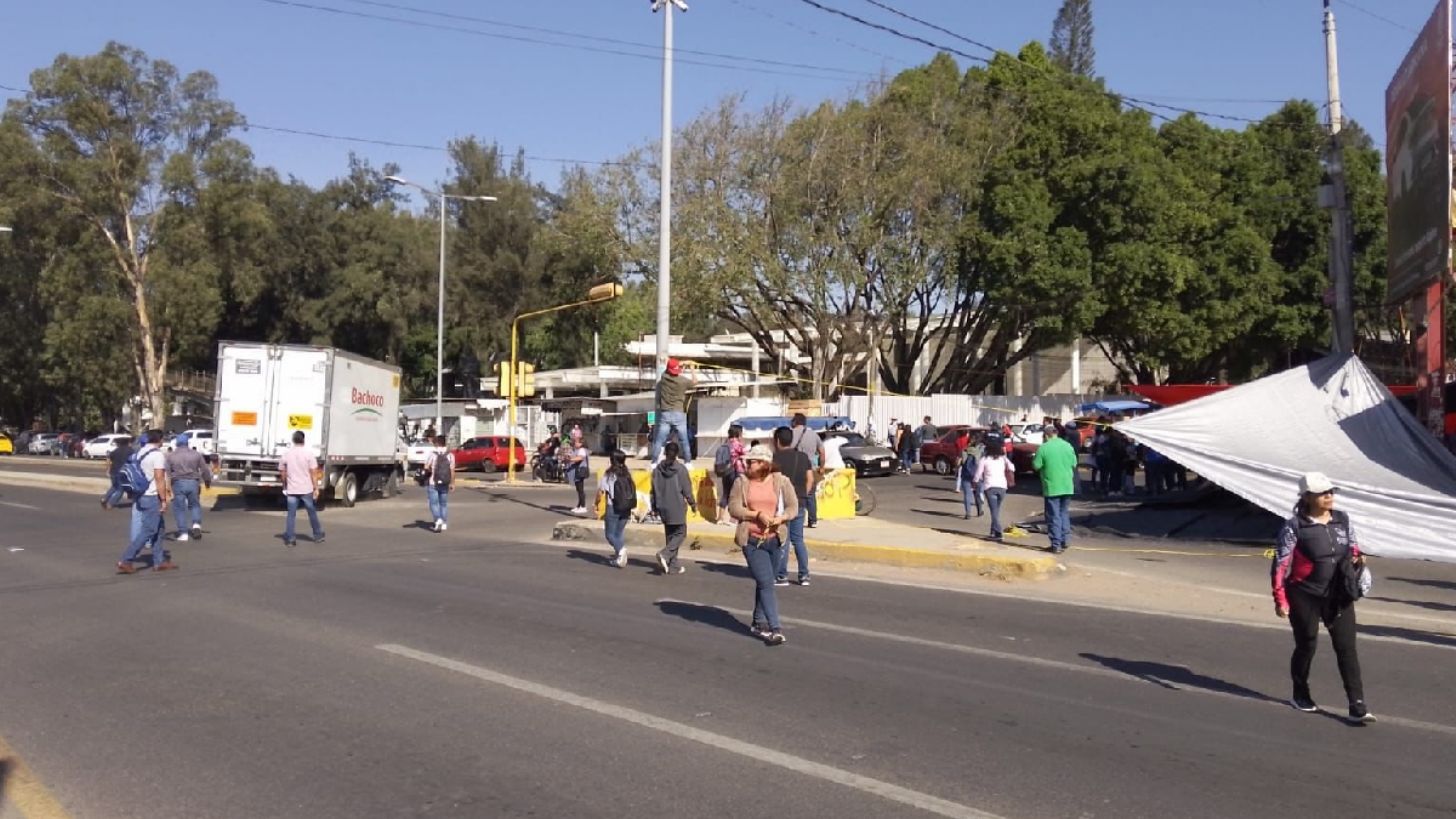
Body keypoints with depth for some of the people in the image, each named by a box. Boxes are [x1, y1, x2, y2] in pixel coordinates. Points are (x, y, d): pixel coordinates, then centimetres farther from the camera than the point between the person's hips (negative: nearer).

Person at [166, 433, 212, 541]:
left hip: (178, 483, -1)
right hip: (193, 483, 1)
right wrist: (208, 481, 22)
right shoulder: (196, 454, 5)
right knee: (194, 505, 19)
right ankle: (197, 524, -2)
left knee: (180, 508, 5)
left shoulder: (171, 456, 2)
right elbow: (205, 470, 8)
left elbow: (167, 471, -3)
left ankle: (183, 533, 3)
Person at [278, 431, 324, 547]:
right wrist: (316, 488, -5)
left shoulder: (286, 454, 1)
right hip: (306, 489, -2)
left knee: (291, 514, 4)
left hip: (291, 490, 2)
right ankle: (318, 536, 21)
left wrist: (285, 486, 21)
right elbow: (313, 472, -9)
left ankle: (289, 538, 0)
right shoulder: (308, 454, -7)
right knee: (312, 513, 11)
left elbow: (282, 473, 8)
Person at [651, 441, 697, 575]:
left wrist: (654, 507, 14)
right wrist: (693, 504, 7)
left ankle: (673, 566, 14)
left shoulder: (657, 469, 0)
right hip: (677, 507, -5)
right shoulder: (681, 469, -12)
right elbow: (687, 489, -8)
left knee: (670, 535, 14)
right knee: (680, 533, 7)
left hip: (663, 508, 5)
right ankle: (665, 554, -16)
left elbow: (654, 489, 4)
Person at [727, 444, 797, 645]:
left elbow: (793, 507, 3)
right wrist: (757, 515, -16)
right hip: (752, 540, -2)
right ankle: (775, 629, -11)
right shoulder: (742, 483, 0)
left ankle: (758, 622, 30)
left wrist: (781, 518, -17)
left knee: (763, 583, 14)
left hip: (775, 539, 2)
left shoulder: (781, 481, 2)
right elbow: (733, 508, -5)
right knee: (766, 583, -9)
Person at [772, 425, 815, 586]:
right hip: (800, 503, 6)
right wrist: (803, 495, 11)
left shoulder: (777, 457, -10)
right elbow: (810, 478, 6)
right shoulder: (803, 456, 9)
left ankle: (782, 576, 3)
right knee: (798, 539, 13)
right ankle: (804, 575, 11)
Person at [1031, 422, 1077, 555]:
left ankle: (1056, 545, -1)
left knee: (1054, 516, 0)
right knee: (1065, 514, 17)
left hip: (1051, 487, -4)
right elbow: (1074, 464, 9)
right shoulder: (1068, 446, 1)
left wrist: (1034, 458, 10)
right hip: (1067, 486, 4)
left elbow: (1036, 466, -8)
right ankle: (1064, 541, 22)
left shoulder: (1043, 448, -12)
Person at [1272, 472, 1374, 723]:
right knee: (1306, 645, 10)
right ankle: (1300, 696, 30)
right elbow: (1280, 565, -11)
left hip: (1338, 596, 4)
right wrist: (1280, 599, -13)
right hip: (1305, 597, -4)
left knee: (1347, 647, -1)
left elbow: (1354, 547, 18)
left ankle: (1357, 706, 2)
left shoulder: (1343, 520, 3)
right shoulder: (1294, 527, -12)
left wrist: (1357, 558, -6)